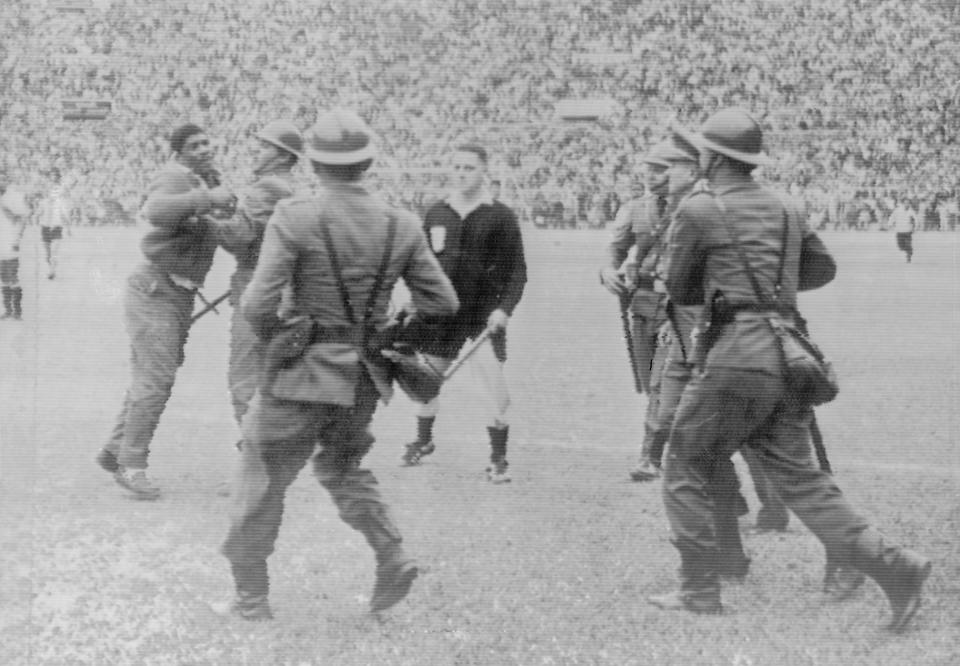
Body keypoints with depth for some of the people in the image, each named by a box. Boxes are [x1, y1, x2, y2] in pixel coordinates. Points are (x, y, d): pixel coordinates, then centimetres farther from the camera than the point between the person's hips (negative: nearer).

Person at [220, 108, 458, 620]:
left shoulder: (295, 219, -15)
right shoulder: (401, 226, -3)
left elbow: (258, 304, -20)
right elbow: (443, 303, 1)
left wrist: (270, 335, 2)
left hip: (303, 371, -4)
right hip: (365, 376, 5)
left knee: (261, 480, 12)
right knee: (341, 467, 26)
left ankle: (251, 597, 19)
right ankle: (391, 556, 7)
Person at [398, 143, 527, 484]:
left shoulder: (500, 216, -4)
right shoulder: (436, 214, 6)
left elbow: (517, 270, -4)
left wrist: (505, 308, -16)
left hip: (484, 314, -4)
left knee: (494, 384, -12)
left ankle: (498, 459, 0)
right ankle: (423, 440, 38)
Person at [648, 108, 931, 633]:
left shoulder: (698, 210, -4)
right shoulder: (786, 209, 15)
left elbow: (679, 292, 3)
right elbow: (822, 270, 28)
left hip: (735, 356, -7)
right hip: (786, 354, 7)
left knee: (686, 468, 7)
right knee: (796, 476, 8)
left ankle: (700, 592, 8)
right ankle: (891, 566, -4)